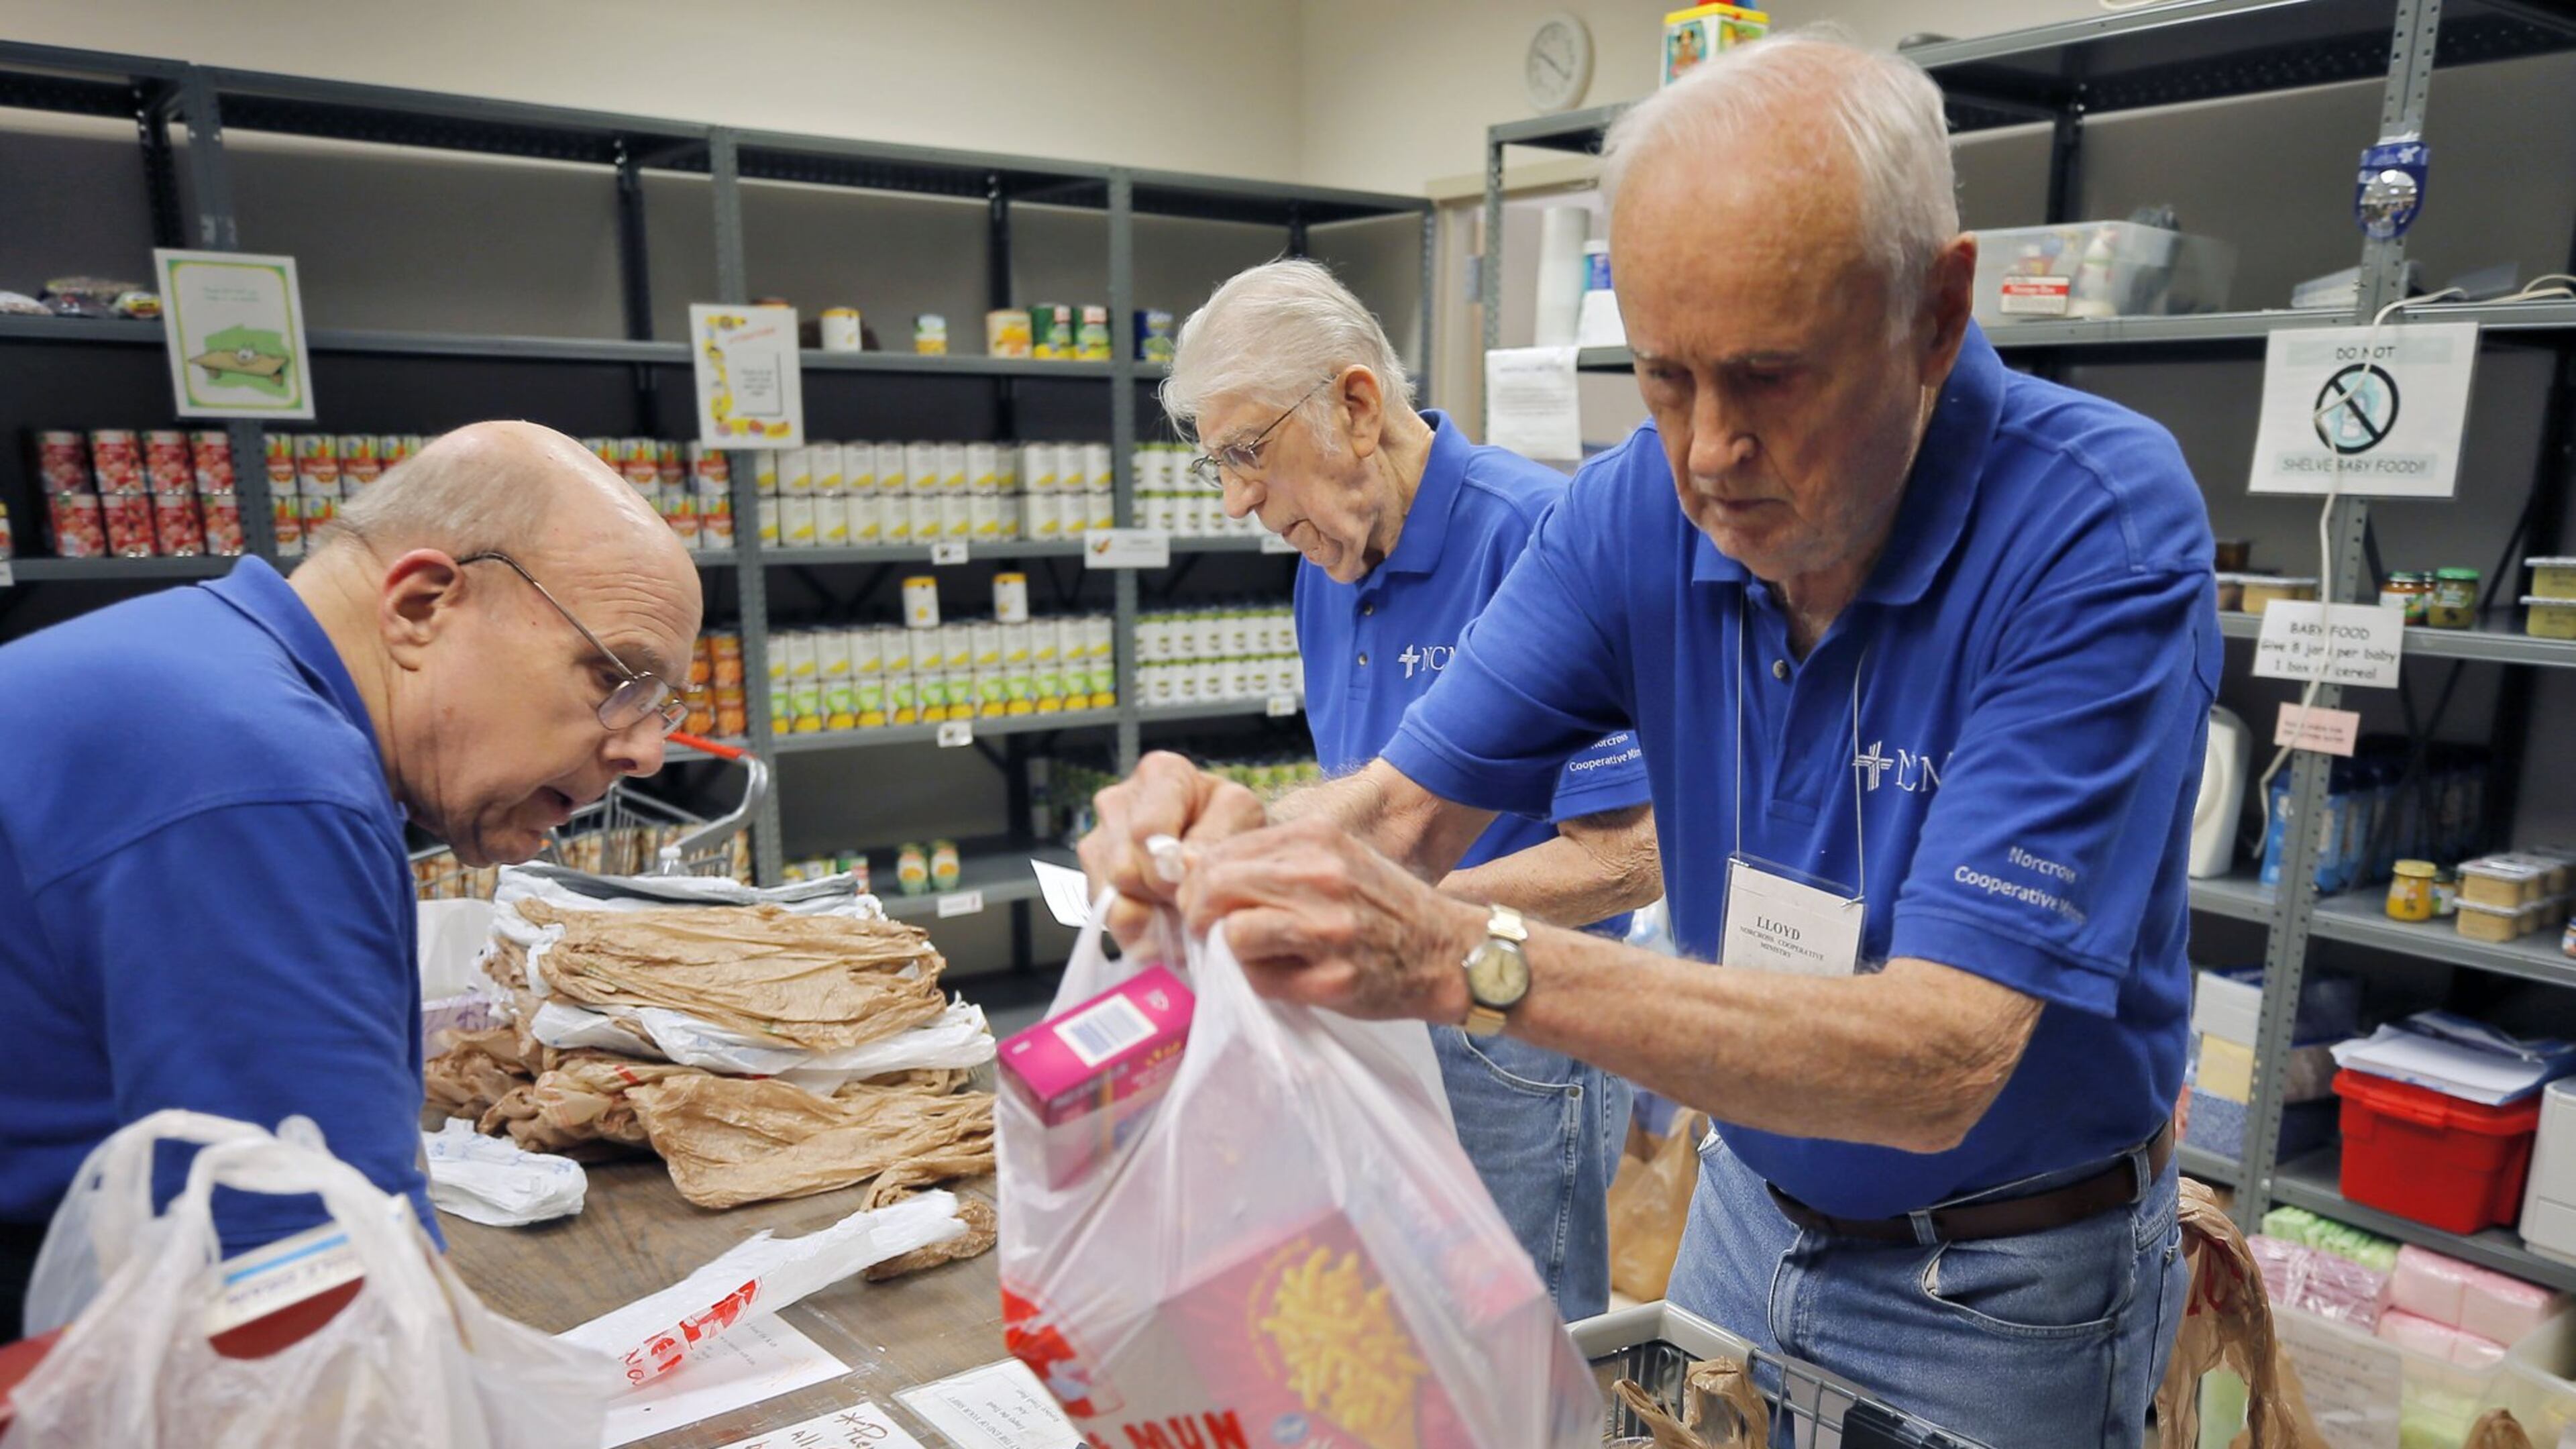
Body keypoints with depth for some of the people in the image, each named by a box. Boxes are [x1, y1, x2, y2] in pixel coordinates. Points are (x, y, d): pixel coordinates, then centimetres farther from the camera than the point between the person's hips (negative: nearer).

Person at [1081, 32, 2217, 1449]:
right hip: (1749, 1207, 4)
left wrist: (1474, 960, -46)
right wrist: (1234, 839, -34)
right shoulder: (1637, 509, -13)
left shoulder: (2104, 531, -28)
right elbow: (1408, 805, -11)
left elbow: (1940, 1064, -35)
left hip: (2006, 1287, -3)